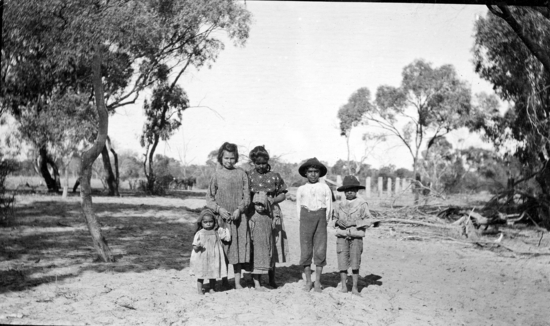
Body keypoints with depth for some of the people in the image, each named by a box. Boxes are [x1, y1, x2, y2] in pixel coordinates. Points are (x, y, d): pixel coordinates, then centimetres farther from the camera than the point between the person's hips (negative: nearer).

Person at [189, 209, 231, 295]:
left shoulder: (217, 232, 4)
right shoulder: (199, 233, -3)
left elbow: (227, 238, 12)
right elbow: (195, 247, -6)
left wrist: (226, 229, 10)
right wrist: (197, 246, -25)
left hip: (214, 258, 2)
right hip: (202, 259, -2)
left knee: (213, 275, 8)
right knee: (200, 276, 3)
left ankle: (212, 289, 21)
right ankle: (199, 290, 13)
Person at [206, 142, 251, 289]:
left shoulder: (241, 174, 3)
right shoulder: (216, 175, 1)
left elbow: (247, 196, 2)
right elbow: (209, 198, 2)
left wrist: (239, 209, -12)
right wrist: (219, 209, -12)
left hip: (239, 217, 1)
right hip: (221, 217, -1)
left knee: (239, 248, 2)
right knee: (222, 250, 4)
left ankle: (237, 282, 11)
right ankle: (223, 280, 19)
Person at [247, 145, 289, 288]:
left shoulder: (274, 176, 5)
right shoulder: (248, 175, 4)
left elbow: (283, 194, 11)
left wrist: (273, 200, -7)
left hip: (272, 213, 1)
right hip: (254, 213, -1)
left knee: (273, 244, 2)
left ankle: (272, 279, 13)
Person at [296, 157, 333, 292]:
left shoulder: (325, 188, 8)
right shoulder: (301, 189, 10)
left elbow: (329, 206, 8)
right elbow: (298, 206, 12)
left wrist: (325, 221, 3)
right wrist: (302, 221, 4)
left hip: (320, 217, 0)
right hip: (306, 217, 1)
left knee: (320, 250, -2)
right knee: (306, 250, 0)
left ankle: (318, 282, 6)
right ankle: (308, 281, 9)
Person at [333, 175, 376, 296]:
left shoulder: (362, 204, 2)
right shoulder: (340, 205, 11)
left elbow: (369, 220, -1)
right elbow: (335, 218, 22)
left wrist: (356, 223, -11)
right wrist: (338, 222, 3)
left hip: (356, 237, -2)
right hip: (342, 236, 2)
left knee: (355, 262, -2)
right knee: (342, 261, 0)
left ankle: (355, 288, 6)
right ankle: (344, 286, 8)